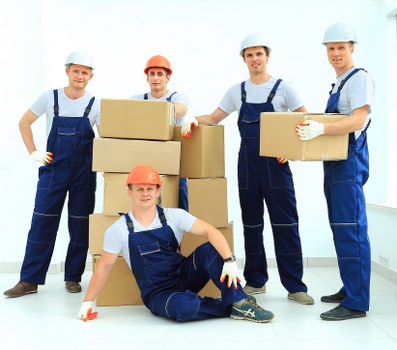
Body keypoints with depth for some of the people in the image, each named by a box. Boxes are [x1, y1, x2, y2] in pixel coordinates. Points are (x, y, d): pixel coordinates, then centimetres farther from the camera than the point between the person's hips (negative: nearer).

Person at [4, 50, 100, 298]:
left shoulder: (96, 105, 0)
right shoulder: (50, 98, 1)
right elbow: (24, 123, 12)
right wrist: (34, 152, 4)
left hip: (84, 173, 0)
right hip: (53, 169, 0)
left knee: (80, 225, 4)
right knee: (42, 223, -1)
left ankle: (73, 277, 18)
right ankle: (29, 280, 7)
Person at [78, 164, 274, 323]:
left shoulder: (173, 216, -8)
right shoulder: (118, 230, -10)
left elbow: (210, 231, -18)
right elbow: (104, 267, -1)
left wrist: (229, 260, -32)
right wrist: (88, 302, 0)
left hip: (184, 276, 2)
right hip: (157, 294, -2)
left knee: (210, 249, -25)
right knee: (183, 306, -37)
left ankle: (240, 304, -15)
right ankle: (229, 308, -10)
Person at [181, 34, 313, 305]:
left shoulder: (283, 88, 1)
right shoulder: (237, 91, 10)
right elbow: (214, 118, 12)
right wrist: (193, 121, -7)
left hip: (275, 163, -3)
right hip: (247, 162, 4)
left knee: (285, 223, -5)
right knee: (251, 223, 8)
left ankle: (295, 285, 3)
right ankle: (256, 280, 20)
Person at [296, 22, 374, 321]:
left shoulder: (360, 78, -8)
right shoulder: (337, 84, 20)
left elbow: (358, 119, -22)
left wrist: (321, 128, -35)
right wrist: (308, 133, 18)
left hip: (349, 161, -10)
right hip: (334, 162, 10)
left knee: (350, 229, -10)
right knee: (340, 228, 13)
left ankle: (356, 303, -5)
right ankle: (349, 289, 24)